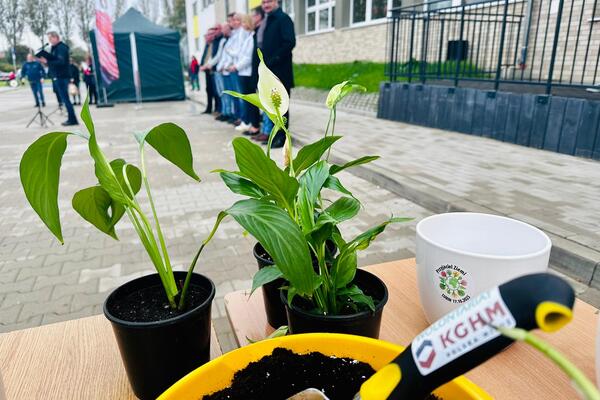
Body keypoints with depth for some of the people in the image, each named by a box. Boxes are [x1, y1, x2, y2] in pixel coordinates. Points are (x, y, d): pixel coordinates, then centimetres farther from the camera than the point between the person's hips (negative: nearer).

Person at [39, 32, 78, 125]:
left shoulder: (61, 48, -12)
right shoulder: (55, 48, 19)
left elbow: (61, 62, -22)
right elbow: (55, 60, 20)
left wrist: (47, 61, -21)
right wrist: (46, 60, 3)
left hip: (62, 76, -10)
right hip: (59, 76, 10)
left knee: (65, 98, -9)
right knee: (64, 98, 11)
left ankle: (72, 119, -7)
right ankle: (71, 119, 15)